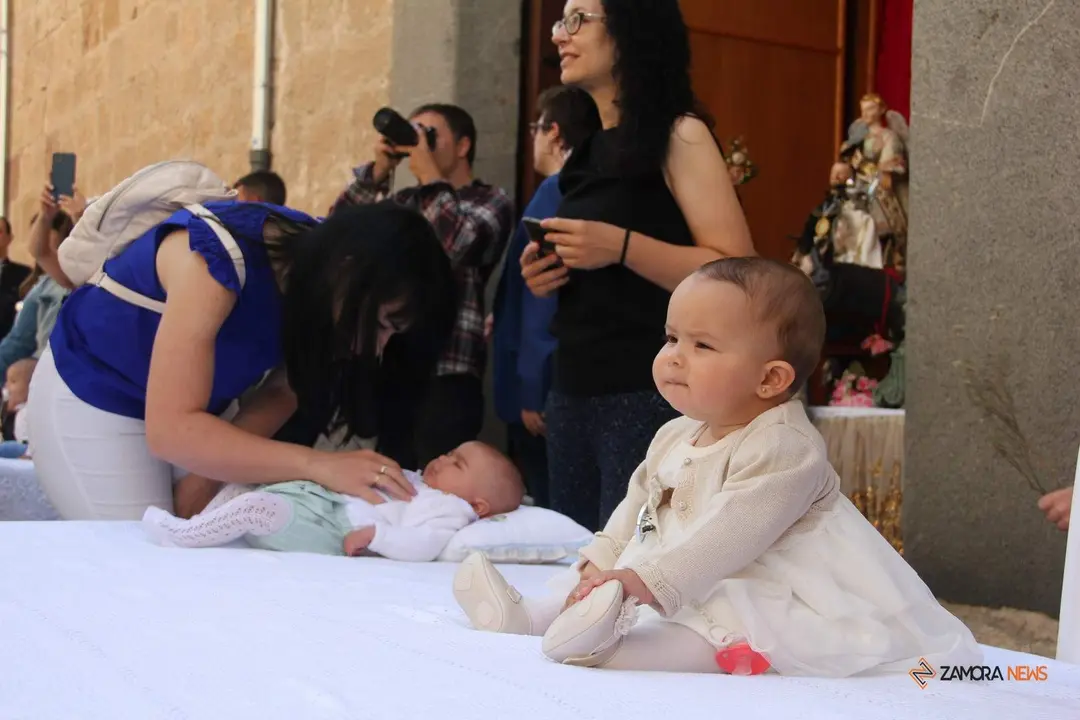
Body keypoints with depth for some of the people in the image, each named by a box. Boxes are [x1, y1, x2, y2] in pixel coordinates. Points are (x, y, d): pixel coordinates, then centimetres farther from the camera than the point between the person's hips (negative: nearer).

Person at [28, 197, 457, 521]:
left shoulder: (317, 262, -14)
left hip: (188, 408, 6)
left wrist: (205, 473, -22)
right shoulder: (218, 261, -35)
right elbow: (170, 430, -40)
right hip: (92, 402, -6)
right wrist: (318, 465, -46)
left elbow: (281, 392, -7)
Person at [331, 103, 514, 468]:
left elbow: (454, 246, -16)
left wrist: (427, 171, -8)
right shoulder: (404, 201, 19)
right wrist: (378, 169, 4)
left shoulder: (492, 203, 3)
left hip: (446, 376, -5)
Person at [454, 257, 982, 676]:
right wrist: (602, 564, 3)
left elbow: (728, 538, -30)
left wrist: (648, 582, -35)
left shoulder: (784, 449, -21)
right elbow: (635, 511, 19)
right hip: (671, 583, 10)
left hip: (764, 600, -10)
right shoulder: (674, 439, 11)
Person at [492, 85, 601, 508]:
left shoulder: (556, 192, -15)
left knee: (545, 511, -4)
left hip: (543, 383, -9)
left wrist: (532, 389, -20)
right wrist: (501, 317, 29)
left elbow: (544, 295, -20)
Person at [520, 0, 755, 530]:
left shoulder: (678, 135, -7)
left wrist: (621, 246, -23)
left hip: (646, 395, -7)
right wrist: (547, 279, 6)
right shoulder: (589, 150, 15)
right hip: (573, 389, 8)